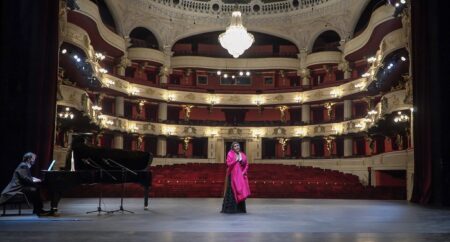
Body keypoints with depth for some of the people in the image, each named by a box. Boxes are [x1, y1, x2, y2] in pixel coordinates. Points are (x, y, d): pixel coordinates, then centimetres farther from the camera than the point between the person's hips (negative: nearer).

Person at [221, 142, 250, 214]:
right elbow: (228, 163, -12)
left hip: (241, 175, 5)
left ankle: (240, 208, 10)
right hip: (233, 175, -5)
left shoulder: (243, 155, 11)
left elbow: (246, 165, 11)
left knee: (241, 191, 4)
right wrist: (236, 160, -20)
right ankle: (231, 208, -5)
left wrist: (244, 172, -3)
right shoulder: (230, 154, -2)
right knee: (232, 191, -8)